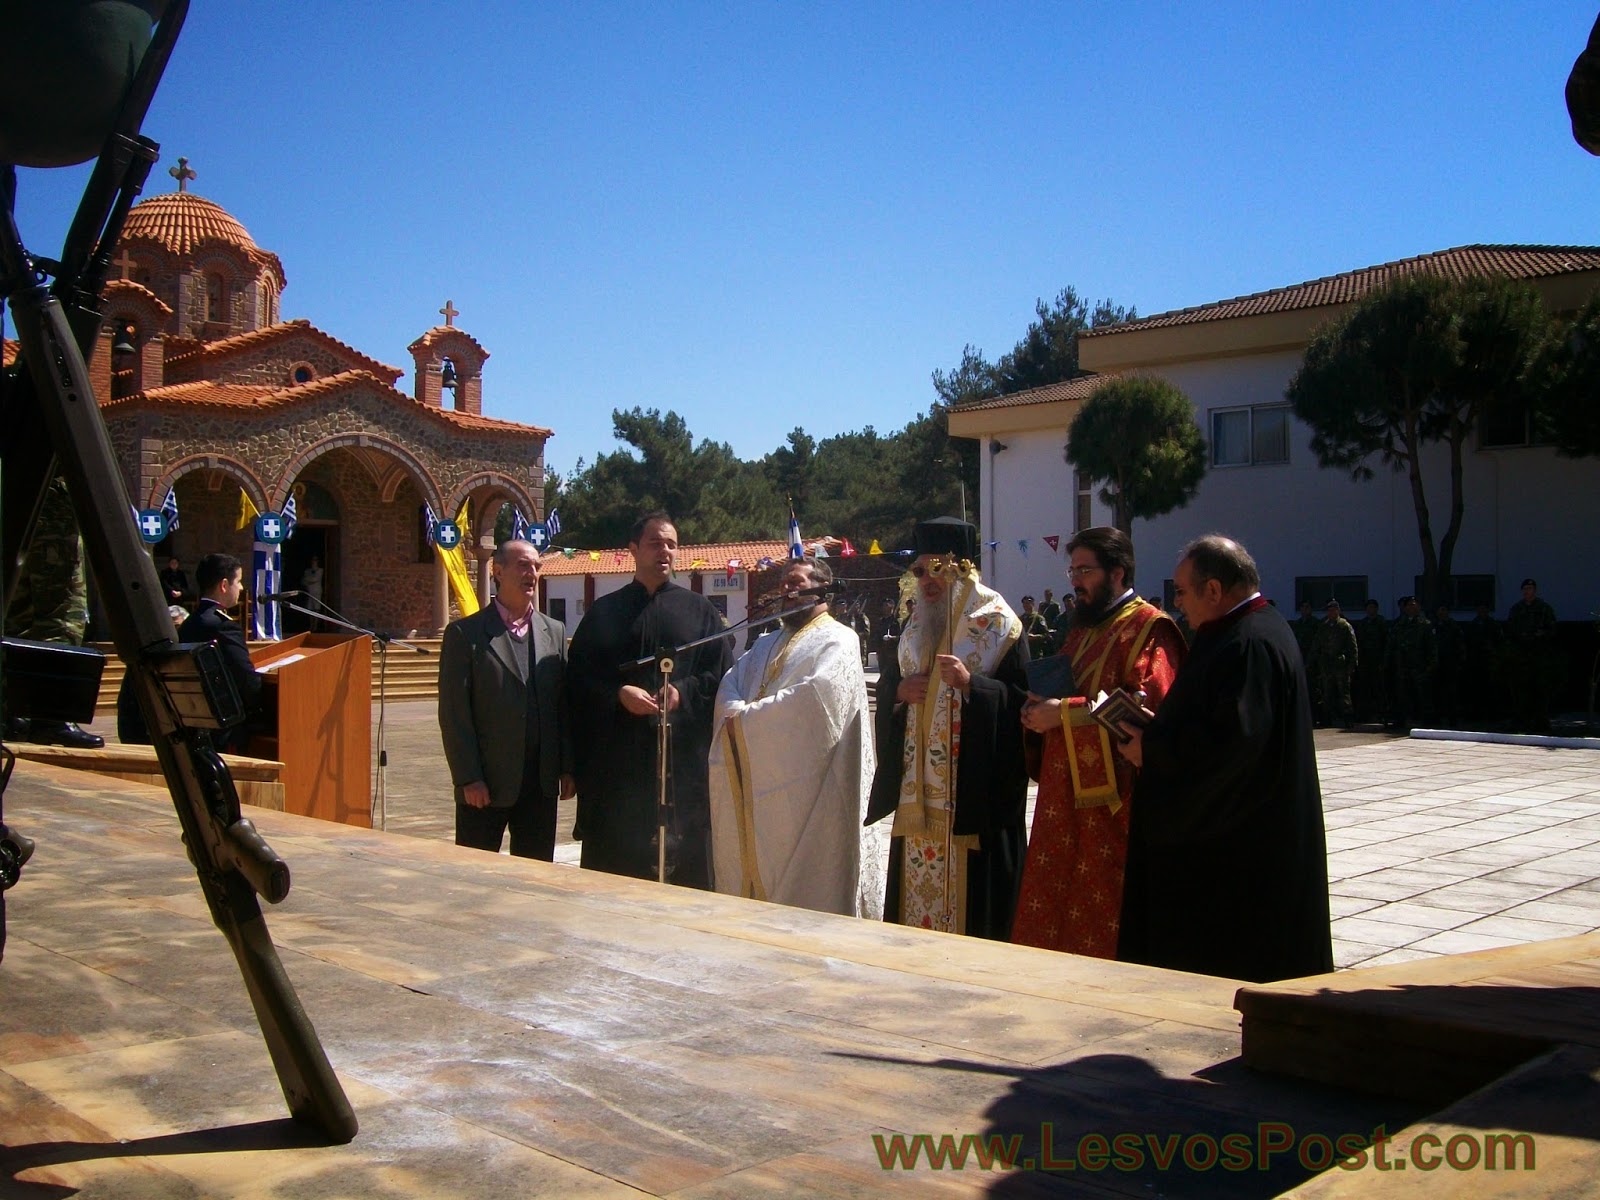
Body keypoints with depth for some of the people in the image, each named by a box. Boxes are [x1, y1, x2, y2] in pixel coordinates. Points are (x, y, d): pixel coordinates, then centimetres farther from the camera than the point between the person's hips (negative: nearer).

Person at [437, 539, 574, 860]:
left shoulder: (554, 632, 10)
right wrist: (468, 778, -11)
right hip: (484, 785, -4)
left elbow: (565, 705, 10)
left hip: (541, 783, 4)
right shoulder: (465, 633, -4)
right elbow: (453, 713, -7)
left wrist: (567, 769, 5)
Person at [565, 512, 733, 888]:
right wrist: (619, 695, -14)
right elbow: (578, 678, 4)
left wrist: (684, 692, -13)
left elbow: (723, 674, 5)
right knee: (614, 862, 1)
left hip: (684, 757, 0)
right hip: (616, 760, 0)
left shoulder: (700, 611, 10)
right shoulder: (603, 613, 10)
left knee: (684, 862, 1)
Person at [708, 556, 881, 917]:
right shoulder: (769, 644, 23)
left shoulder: (836, 641, -2)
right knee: (761, 876, 7)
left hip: (808, 794, -7)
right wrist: (736, 711, -12)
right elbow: (729, 687, 13)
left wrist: (747, 718, -13)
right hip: (759, 792, 7)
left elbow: (815, 698, -18)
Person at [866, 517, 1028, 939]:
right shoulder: (916, 626, 14)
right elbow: (885, 685, 19)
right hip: (918, 790, 6)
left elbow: (1022, 700, -11)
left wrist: (971, 683, -26)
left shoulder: (997, 627, -5)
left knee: (969, 886, -4)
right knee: (918, 883, 9)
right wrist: (899, 690, -3)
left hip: (973, 789, -6)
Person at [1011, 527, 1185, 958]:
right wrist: (1040, 707, 5)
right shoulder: (1083, 629, 21)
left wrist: (1064, 712, -18)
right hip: (1065, 797, 8)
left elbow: (1146, 708, -19)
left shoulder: (1149, 628, -7)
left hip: (1114, 799, -8)